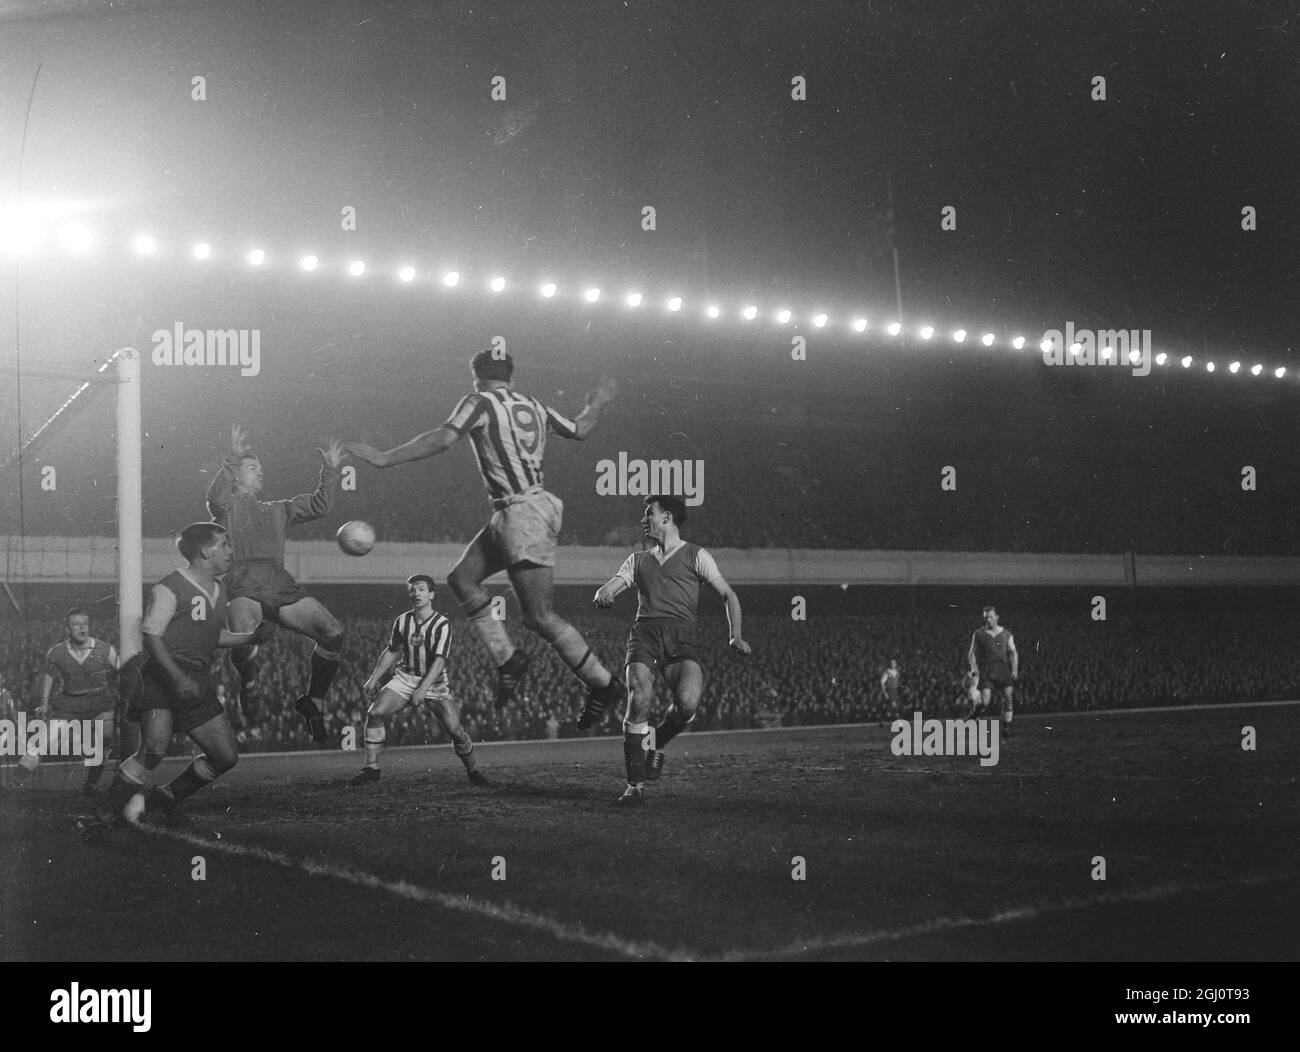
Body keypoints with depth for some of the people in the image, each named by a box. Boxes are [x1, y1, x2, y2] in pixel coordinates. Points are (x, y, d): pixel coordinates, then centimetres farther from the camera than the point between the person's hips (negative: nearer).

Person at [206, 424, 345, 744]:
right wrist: (233, 458, -16)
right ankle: (248, 690, -5)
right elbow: (215, 495, -7)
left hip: (280, 584, 5)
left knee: (333, 633, -12)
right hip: (244, 585, -5)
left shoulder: (277, 510, 34)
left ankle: (313, 701, 3)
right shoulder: (226, 506, 17)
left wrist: (330, 471, 19)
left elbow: (318, 505, 28)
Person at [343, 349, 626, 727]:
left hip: (523, 514, -9)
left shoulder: (479, 402, -5)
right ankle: (507, 658, 9)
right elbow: (579, 430, 27)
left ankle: (605, 686, 3)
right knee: (462, 577, 12)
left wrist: (384, 459, -18)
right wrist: (598, 405, 48)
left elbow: (442, 439, -18)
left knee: (539, 617, -5)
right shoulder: (534, 407, 15)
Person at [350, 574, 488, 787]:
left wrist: (422, 689, -32)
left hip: (434, 681, -4)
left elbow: (439, 660, -23)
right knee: (375, 712, -15)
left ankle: (472, 770, 10)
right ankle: (371, 768, -5)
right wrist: (375, 678, 7)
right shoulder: (402, 621, -2)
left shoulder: (442, 624, -15)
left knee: (454, 728, -15)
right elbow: (392, 651, 13)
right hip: (406, 677, 4)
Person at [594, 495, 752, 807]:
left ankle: (657, 742, 7)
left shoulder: (695, 556, 16)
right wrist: (603, 595, -5)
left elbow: (729, 595, 11)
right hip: (644, 632, 2)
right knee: (639, 699, -24)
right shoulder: (638, 560, 27)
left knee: (688, 702, -27)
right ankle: (635, 784, -13)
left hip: (681, 635, -2)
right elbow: (605, 591, 21)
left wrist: (736, 636, -4)